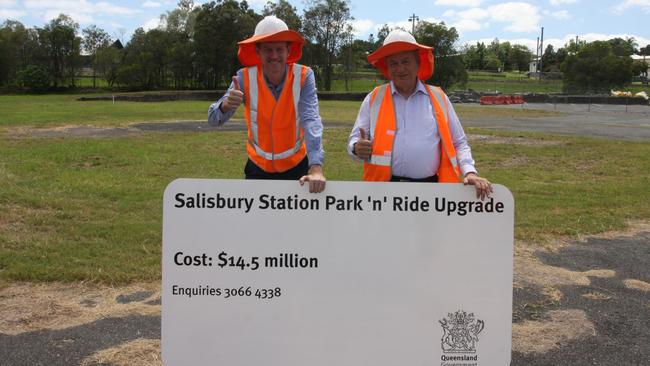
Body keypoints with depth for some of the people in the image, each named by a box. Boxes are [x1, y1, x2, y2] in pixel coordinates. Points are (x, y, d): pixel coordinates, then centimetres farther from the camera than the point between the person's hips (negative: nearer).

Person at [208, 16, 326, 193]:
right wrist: (225, 105, -38)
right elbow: (214, 120, -14)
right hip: (258, 168, 0)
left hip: (297, 166, 0)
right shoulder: (245, 78, -15)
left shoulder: (303, 77, -17)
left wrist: (316, 167, -42)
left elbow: (311, 120, -27)